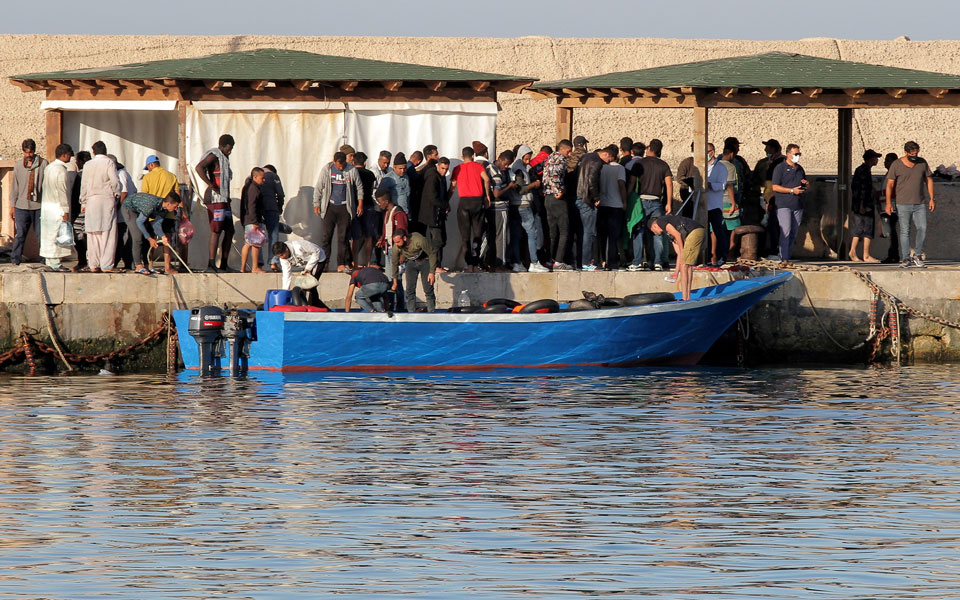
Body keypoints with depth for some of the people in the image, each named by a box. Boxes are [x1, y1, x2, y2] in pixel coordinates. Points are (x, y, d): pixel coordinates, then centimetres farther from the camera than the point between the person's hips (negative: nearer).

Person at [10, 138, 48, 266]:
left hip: (39, 206, -1)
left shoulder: (43, 164, 2)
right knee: (20, 234, -1)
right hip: (22, 206, 1)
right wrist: (12, 205, 10)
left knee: (41, 234, 2)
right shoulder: (18, 165, 8)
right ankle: (15, 259, 5)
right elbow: (15, 187, 12)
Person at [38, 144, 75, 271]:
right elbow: (62, 192, -18)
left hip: (46, 204, 9)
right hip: (58, 207, -9)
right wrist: (66, 211, -15)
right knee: (57, 236, -6)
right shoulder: (62, 170, -16)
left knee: (48, 235, 11)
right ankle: (55, 263, -7)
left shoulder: (48, 168, 11)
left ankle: (48, 261, 14)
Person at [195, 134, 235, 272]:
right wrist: (212, 186, -22)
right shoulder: (214, 156, -9)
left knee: (229, 231, 9)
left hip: (224, 199, 10)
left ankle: (224, 264, 11)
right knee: (216, 230, -12)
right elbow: (199, 168, -25)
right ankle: (212, 264, -13)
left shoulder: (224, 158, 20)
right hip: (215, 199, -10)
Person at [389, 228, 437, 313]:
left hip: (424, 261, -3)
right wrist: (395, 282, 6)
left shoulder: (419, 241, -36)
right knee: (410, 290, -7)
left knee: (428, 290, -8)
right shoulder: (396, 247, -23)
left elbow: (432, 254, -20)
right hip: (411, 263, 3)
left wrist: (432, 272, -19)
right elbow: (394, 264, -4)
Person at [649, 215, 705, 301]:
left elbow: (677, 235, -6)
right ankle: (687, 297, 15)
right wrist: (677, 272, 37)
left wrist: (682, 253, 2)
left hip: (694, 232, -9)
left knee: (684, 265, -5)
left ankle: (684, 298, -5)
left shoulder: (660, 221, 8)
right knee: (689, 266, 14)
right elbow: (679, 253, 33)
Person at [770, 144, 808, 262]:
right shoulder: (780, 168, -2)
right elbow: (775, 187, -9)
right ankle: (784, 258, -15)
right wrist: (792, 190, -15)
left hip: (798, 206, 7)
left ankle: (788, 256, 12)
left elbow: (805, 184, 31)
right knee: (785, 231, -14)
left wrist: (806, 184, 6)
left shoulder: (800, 169, 18)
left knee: (794, 233, 6)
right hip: (784, 205, -7)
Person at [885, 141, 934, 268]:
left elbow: (929, 180, 16)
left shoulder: (922, 163, 8)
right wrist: (888, 203, -7)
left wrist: (931, 199, 9)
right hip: (903, 204, -2)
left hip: (919, 204, 2)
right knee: (905, 231, -4)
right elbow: (889, 185, 0)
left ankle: (917, 255, 6)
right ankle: (906, 259, 0)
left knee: (922, 228, -9)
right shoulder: (896, 165, -1)